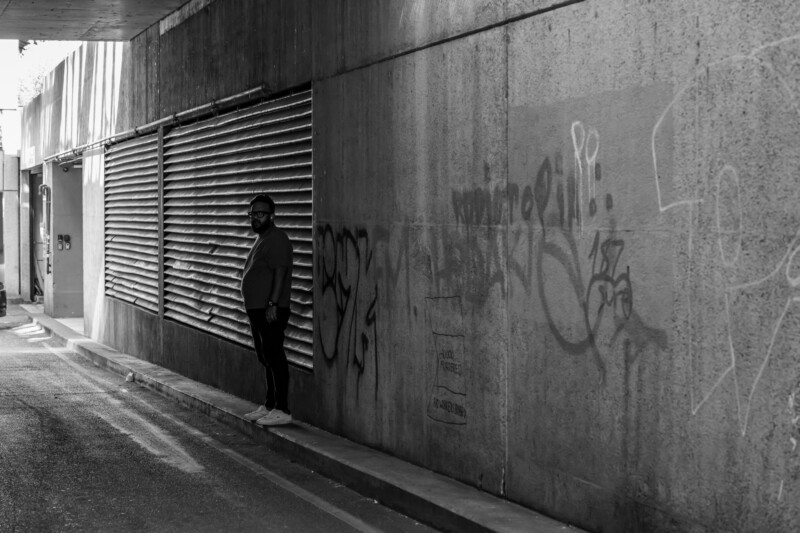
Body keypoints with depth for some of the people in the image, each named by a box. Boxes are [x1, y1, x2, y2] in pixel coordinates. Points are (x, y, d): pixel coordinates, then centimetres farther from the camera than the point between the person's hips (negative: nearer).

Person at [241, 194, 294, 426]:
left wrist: (273, 304, -26)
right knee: (265, 359, 14)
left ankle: (282, 410, -8)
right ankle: (269, 406, 21)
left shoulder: (277, 238, -13)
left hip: (270, 310, -11)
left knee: (274, 358, -9)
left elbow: (280, 272, -20)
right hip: (257, 309, 11)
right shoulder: (261, 239, 19)